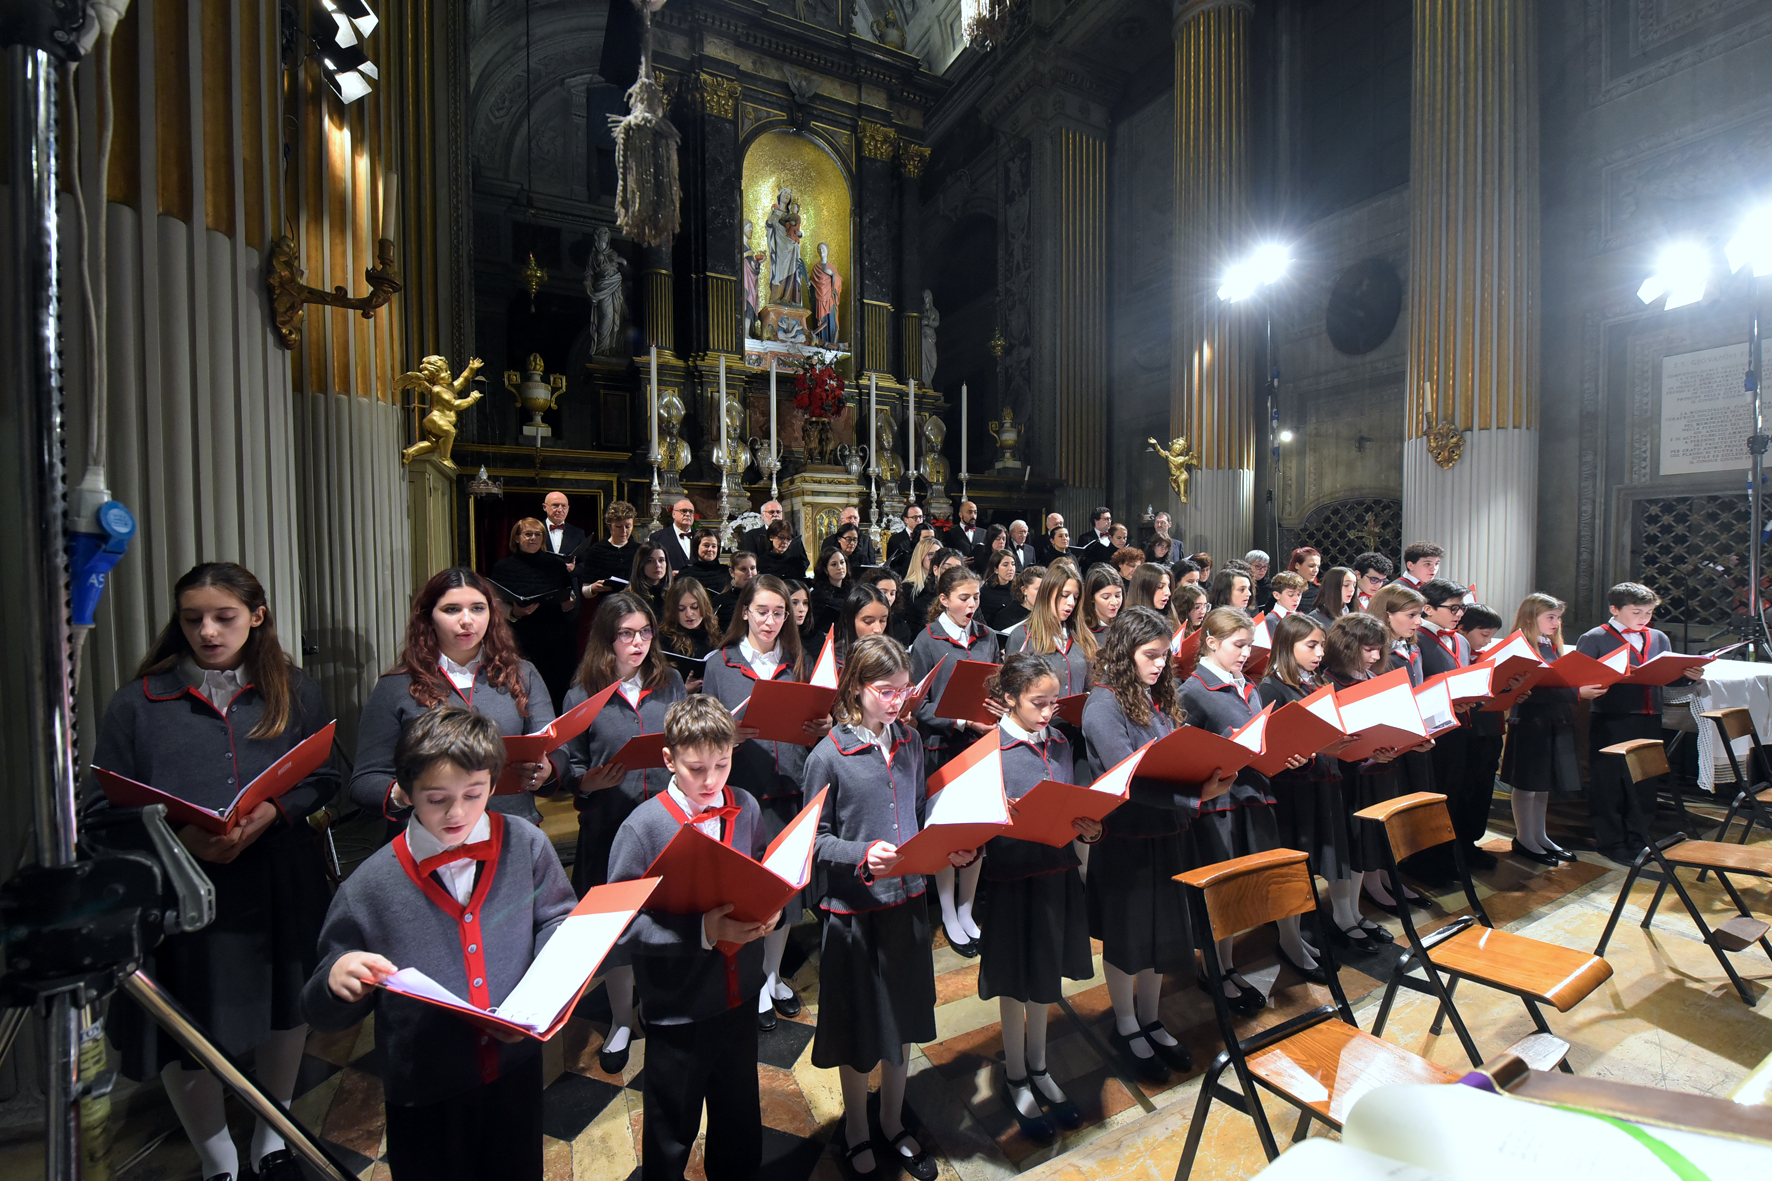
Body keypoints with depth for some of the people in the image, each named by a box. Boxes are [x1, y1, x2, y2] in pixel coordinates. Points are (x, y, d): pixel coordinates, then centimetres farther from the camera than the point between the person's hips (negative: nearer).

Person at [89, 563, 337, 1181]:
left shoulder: (294, 691, 2)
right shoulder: (139, 702, -2)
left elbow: (324, 778, 2)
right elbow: (101, 810, -2)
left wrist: (274, 812, -16)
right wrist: (177, 837, -19)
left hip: (280, 886, 1)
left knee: (286, 1010, 18)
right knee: (188, 1037, 12)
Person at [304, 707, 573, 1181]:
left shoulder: (525, 845, -14)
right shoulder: (370, 886, -15)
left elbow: (558, 920, -2)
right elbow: (326, 1017, -5)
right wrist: (336, 980, -26)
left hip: (515, 1070, 2)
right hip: (421, 1095, -1)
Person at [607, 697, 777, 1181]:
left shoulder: (746, 808, -7)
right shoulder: (644, 827, -20)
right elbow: (621, 921, -20)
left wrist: (770, 910, -13)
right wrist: (702, 932, -28)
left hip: (740, 995, 4)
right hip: (677, 1006, -4)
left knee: (740, 1119, 26)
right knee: (672, 1128, 20)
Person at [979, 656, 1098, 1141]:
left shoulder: (1059, 743, 2)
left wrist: (1087, 828, -10)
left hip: (1057, 872, 5)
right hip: (1012, 878, -5)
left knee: (1044, 975, 22)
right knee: (1016, 983, 13)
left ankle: (1039, 1069, 44)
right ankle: (1016, 1081, 37)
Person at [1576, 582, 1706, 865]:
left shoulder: (1658, 638, 14)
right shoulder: (1594, 639, -4)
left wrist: (1689, 675, -8)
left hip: (1648, 718, 6)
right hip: (1609, 720, -6)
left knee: (1645, 782, 13)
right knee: (1608, 782, 3)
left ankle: (1637, 842, 27)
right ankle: (1611, 843, 14)